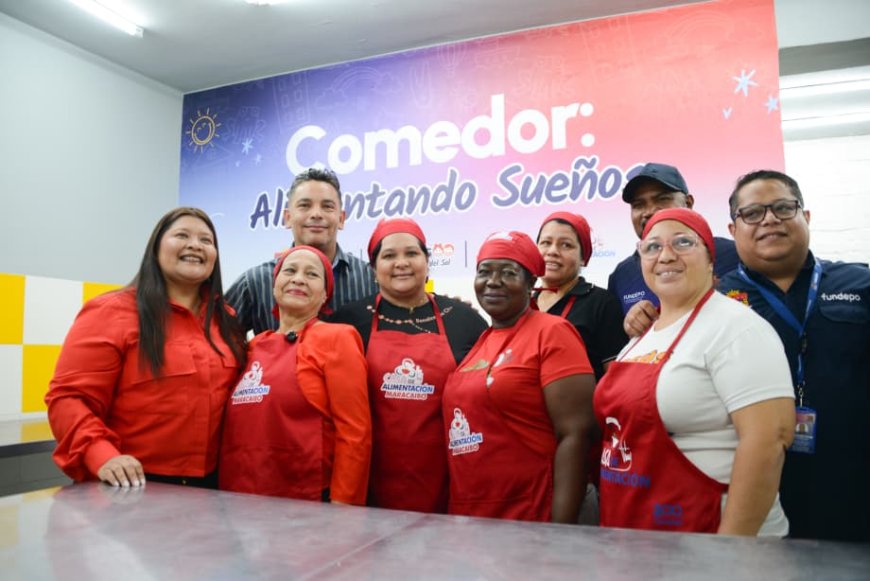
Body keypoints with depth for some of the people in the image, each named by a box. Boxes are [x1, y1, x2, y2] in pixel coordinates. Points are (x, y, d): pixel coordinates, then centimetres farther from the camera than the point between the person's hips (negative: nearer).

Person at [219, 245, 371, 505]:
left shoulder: (336, 338, -8)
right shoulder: (254, 346, 9)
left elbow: (354, 432, -12)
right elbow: (235, 430, 16)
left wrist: (341, 504, -16)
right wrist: (225, 494, 11)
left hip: (309, 502, -5)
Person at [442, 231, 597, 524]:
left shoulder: (552, 333, -10)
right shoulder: (480, 342, 9)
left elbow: (575, 435, -16)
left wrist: (560, 530, -18)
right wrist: (455, 513, 12)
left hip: (531, 520, -6)